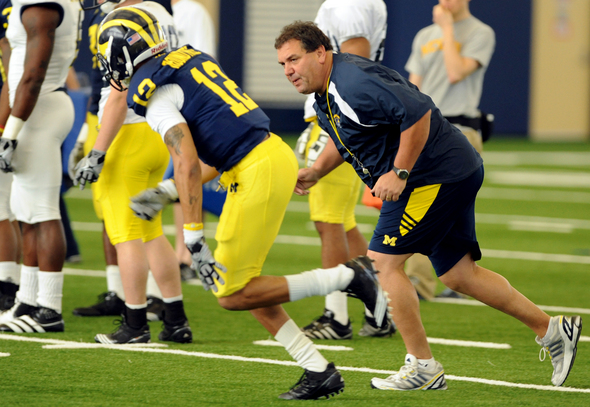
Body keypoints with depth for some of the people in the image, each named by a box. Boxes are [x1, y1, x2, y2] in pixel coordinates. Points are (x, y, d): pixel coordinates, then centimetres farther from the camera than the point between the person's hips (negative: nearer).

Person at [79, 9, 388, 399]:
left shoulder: (156, 93, -9)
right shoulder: (192, 59, 19)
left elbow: (188, 166, -19)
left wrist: (194, 239, -20)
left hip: (258, 172, -9)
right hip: (275, 152, 9)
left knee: (233, 294, -2)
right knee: (240, 285, 14)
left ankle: (348, 276, -4)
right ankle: (318, 370, 11)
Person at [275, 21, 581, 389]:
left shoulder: (354, 83, -22)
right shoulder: (327, 93, 11)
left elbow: (417, 112, -29)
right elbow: (344, 137, 29)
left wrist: (399, 173, -25)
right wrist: (316, 171, 14)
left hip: (436, 175, -11)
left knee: (382, 262, -9)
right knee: (457, 274, 14)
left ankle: (423, 367, -2)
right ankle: (551, 329, 21)